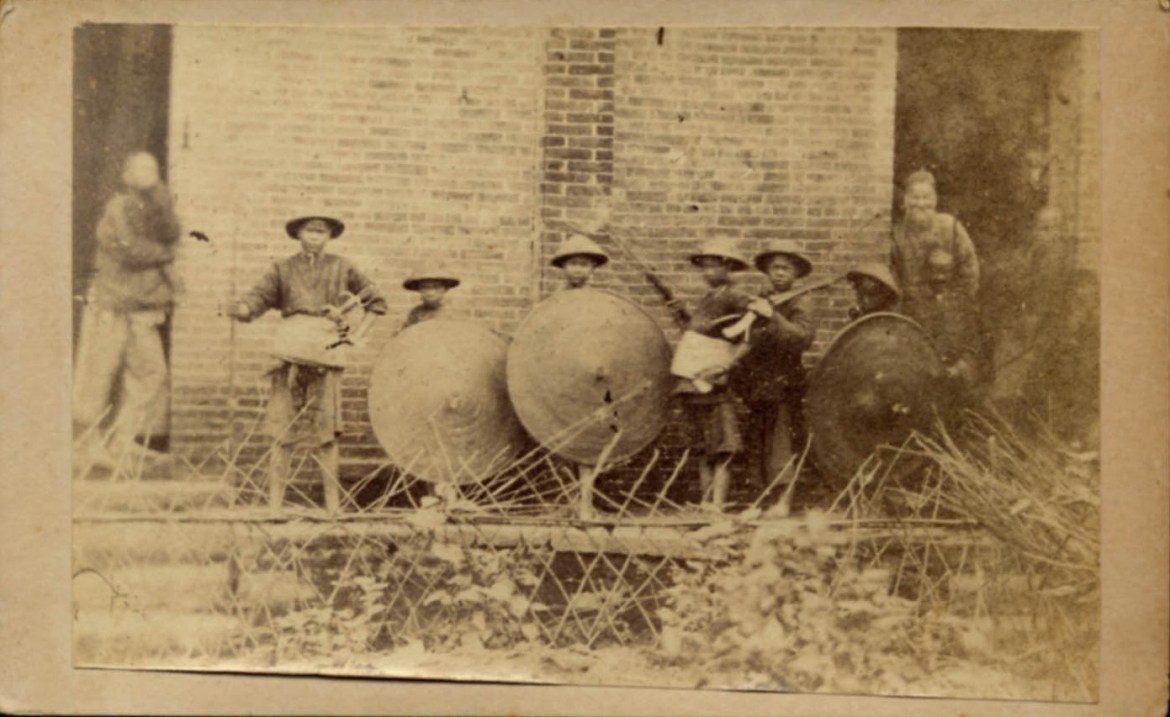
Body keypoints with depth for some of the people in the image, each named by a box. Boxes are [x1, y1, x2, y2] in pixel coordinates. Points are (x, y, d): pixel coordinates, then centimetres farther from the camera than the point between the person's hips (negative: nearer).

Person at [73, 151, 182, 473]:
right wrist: (164, 255, -5)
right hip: (111, 305, -7)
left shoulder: (157, 209, 13)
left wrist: (158, 199, -17)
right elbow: (131, 250, -19)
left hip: (144, 311, 7)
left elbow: (170, 237, -7)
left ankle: (121, 443, 13)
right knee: (99, 376, -3)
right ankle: (90, 447, 6)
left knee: (150, 372, 5)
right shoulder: (118, 208, -8)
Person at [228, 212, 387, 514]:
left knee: (325, 433, -2)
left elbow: (376, 302, 16)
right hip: (291, 356, 1)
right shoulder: (283, 269, 12)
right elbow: (259, 297, 0)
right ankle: (274, 506, 3)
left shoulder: (341, 269, 12)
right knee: (283, 433, -1)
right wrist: (241, 309, -22)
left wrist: (357, 334, 6)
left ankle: (333, 507, 5)